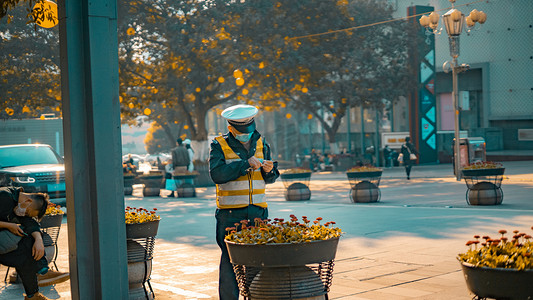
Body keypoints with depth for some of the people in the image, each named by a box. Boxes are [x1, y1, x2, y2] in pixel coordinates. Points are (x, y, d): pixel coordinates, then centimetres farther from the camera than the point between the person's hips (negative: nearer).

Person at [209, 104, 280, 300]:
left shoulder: (260, 143, 12)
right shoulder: (219, 145, 0)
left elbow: (271, 178, 13)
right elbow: (216, 173, -16)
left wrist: (269, 170, -10)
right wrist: (246, 164, -18)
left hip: (258, 210, 4)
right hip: (230, 213, -3)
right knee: (230, 260, -3)